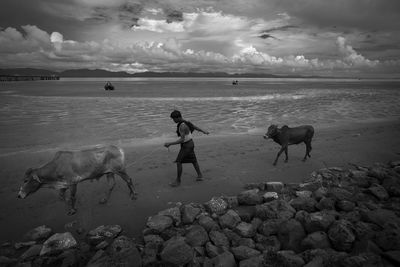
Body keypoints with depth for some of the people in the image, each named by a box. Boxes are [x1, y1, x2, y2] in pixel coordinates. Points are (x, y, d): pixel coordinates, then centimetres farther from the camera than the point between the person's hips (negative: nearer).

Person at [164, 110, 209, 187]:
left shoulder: (182, 126, -31)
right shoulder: (184, 121, 2)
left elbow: (182, 140, -32)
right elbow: (195, 126, 16)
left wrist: (170, 144, -30)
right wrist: (203, 131, 32)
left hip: (187, 145, -10)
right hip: (189, 143, 10)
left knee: (178, 162, -6)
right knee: (193, 160, 21)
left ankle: (178, 181, 2)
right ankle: (200, 176, 32)